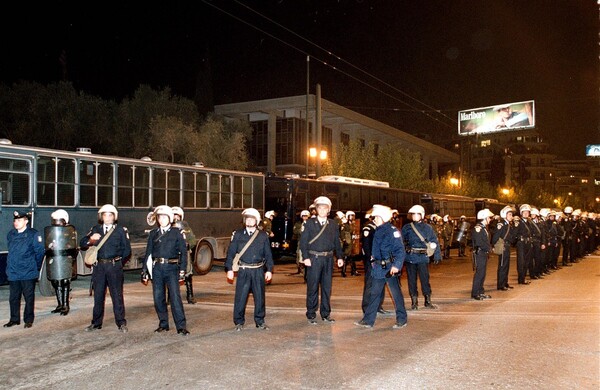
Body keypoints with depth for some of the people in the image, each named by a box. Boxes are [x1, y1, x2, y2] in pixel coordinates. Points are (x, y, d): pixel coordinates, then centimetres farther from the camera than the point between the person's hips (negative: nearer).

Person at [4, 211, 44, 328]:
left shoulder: (33, 234, -10)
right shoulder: (11, 234, 6)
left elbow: (40, 252, -6)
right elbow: (11, 251, 19)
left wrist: (36, 268, 1)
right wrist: (12, 265, 18)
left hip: (28, 274, -5)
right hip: (13, 273, 5)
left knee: (29, 298, 5)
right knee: (13, 298, 12)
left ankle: (29, 320, 15)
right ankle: (14, 319, 25)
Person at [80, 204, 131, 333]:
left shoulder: (121, 230, 3)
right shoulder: (95, 229, 12)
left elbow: (127, 250, 4)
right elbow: (82, 244, 8)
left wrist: (117, 262, 5)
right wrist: (91, 239, -11)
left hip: (114, 266, -3)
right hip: (99, 267, 3)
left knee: (117, 295, 0)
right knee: (98, 296, 10)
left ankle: (121, 323, 6)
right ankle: (96, 323, 20)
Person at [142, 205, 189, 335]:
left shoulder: (177, 232, 3)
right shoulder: (153, 233, 12)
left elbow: (183, 252, 1)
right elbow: (148, 253, 14)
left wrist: (182, 270, -7)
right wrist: (144, 271, 9)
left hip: (171, 267, -3)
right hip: (157, 268, 4)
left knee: (175, 296, -10)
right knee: (158, 298, 6)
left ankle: (181, 326, -7)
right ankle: (163, 324, 20)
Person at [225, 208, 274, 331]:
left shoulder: (263, 236, 7)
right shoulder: (238, 234, 4)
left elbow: (268, 254, 8)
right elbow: (231, 252, 4)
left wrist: (269, 270, 2)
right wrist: (229, 269, -2)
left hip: (258, 271, 1)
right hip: (243, 271, -1)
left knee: (260, 297, 7)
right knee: (240, 297, 0)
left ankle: (260, 322, 21)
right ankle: (239, 322, 15)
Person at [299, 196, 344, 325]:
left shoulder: (333, 225, 9)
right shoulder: (310, 223, 1)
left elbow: (337, 242, 12)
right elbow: (303, 241, -3)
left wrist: (340, 257, 2)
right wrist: (306, 257, -11)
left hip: (328, 259, 3)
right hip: (314, 259, -3)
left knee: (327, 287, 9)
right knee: (312, 288, 2)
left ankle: (325, 314, 20)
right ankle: (311, 314, 12)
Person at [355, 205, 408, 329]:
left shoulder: (392, 231, -13)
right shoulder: (378, 231, 11)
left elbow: (400, 250, -17)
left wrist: (396, 265, -25)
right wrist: (373, 259, 12)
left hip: (390, 267, -8)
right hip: (378, 267, 8)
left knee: (396, 293, 4)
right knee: (374, 293, 10)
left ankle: (402, 320, 17)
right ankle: (368, 320, 15)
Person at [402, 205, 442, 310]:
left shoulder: (428, 228, 4)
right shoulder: (406, 228, 3)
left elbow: (435, 242, 7)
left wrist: (437, 255, 2)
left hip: (423, 257, -1)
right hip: (410, 257, 1)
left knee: (425, 279, -1)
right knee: (412, 280, 6)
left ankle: (428, 301, 12)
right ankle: (414, 302, 15)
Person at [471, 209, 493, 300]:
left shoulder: (484, 228, 17)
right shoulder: (477, 228, -15)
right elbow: (479, 243, -21)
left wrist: (489, 247, 4)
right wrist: (488, 248, -11)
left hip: (484, 253, 10)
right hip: (479, 253, -10)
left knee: (483, 273, 13)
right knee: (479, 273, -8)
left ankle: (481, 292, 20)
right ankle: (475, 293, -2)